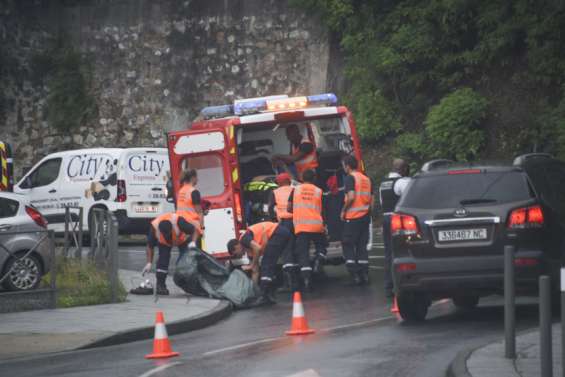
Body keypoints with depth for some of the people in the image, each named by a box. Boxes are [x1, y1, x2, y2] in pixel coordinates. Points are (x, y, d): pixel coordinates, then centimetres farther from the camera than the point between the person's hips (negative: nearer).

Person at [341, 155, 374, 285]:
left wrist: (343, 210, -9)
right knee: (362, 246, 11)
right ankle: (364, 274, 8)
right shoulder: (366, 179, 14)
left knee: (347, 245, 1)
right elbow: (372, 200, 16)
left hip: (352, 217, -7)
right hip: (365, 216, 7)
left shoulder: (350, 178, -9)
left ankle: (354, 274, -7)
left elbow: (351, 197, -20)